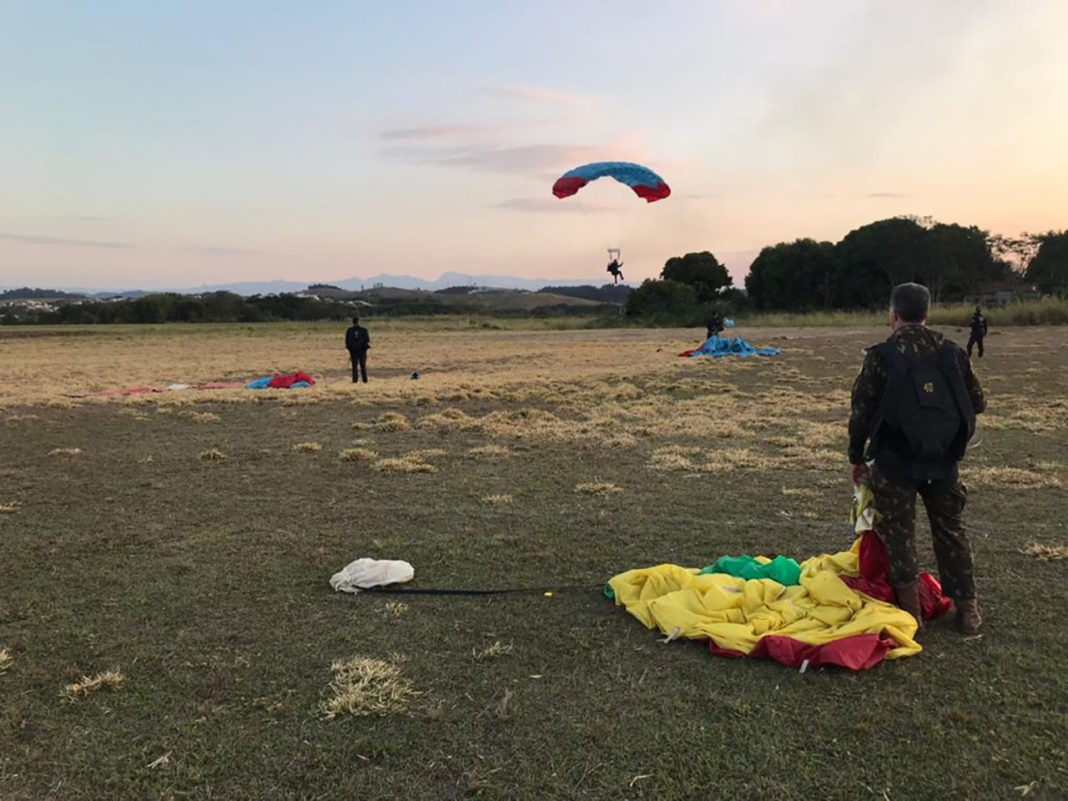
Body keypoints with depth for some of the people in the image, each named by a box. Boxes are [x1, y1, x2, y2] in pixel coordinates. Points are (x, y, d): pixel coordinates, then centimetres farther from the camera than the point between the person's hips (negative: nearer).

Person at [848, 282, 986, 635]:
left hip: (896, 461, -3)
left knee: (899, 534, 8)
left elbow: (861, 411, -7)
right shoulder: (952, 352, 1)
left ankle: (910, 611, 11)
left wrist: (856, 457, 4)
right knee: (951, 531, 16)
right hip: (944, 461, 4)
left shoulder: (881, 355, -10)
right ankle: (968, 610, 22)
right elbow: (977, 403, 7)